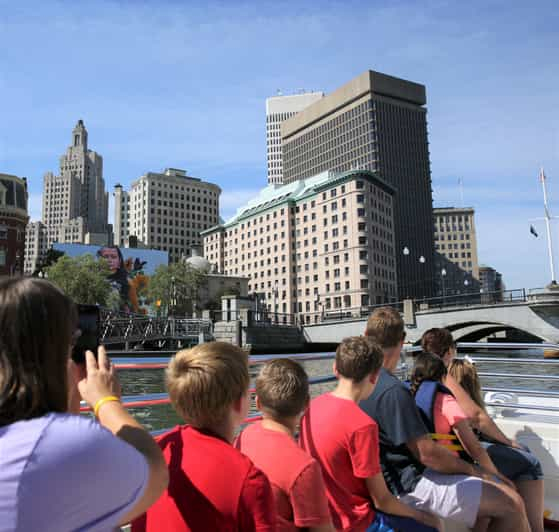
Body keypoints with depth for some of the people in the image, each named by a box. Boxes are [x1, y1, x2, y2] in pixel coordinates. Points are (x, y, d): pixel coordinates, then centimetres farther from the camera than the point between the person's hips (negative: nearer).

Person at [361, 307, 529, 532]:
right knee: (512, 503, -8)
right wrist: (471, 469, -6)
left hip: (392, 477, 10)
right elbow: (427, 453, -22)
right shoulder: (393, 391, -26)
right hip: (410, 488, -10)